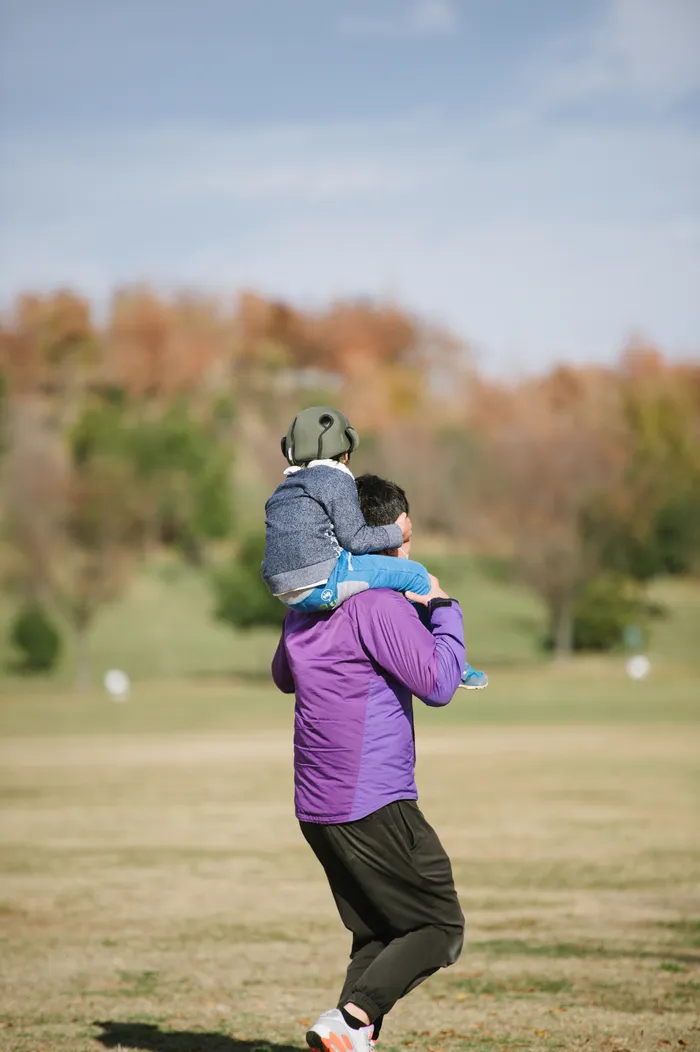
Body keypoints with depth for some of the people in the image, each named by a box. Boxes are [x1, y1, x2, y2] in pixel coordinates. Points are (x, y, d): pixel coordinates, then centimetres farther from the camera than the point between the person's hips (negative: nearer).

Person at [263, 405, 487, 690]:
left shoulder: (283, 490, 22)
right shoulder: (336, 478, -1)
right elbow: (354, 538, -8)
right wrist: (397, 534, 7)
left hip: (289, 595, 9)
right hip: (322, 584, -9)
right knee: (416, 576, 3)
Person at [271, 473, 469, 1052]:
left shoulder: (306, 604, 13)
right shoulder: (378, 603, -13)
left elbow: (283, 676, 32)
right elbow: (439, 682, -17)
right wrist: (443, 608, 0)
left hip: (315, 808, 8)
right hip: (375, 805, -8)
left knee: (376, 933, 16)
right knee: (441, 928, 1)